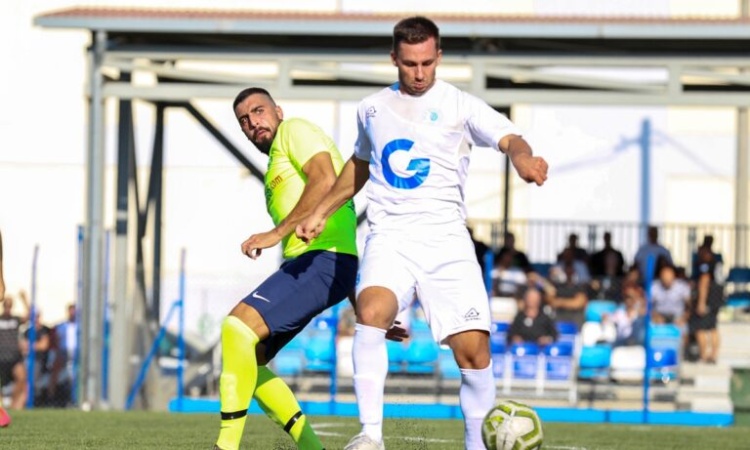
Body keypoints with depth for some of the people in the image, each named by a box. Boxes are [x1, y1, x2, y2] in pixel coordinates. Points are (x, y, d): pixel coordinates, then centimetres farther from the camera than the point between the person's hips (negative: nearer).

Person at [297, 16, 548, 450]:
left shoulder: (461, 106, 2)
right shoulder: (372, 108, 15)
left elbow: (508, 137, -15)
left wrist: (522, 157, -38)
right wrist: (321, 212, 30)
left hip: (446, 238, -1)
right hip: (390, 237, 1)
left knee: (473, 347, -10)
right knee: (372, 312, -29)